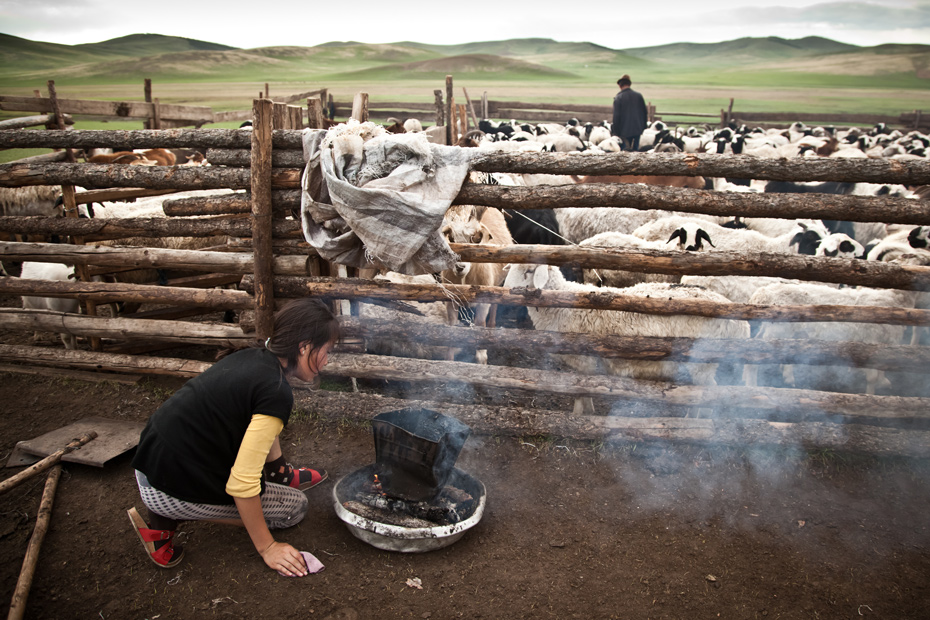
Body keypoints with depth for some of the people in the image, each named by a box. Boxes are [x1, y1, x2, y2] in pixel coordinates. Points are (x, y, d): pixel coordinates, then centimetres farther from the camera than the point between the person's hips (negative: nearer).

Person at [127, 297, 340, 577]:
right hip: (171, 490, -9)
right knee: (295, 507, 7)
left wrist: (278, 468, 37)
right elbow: (241, 485, -21)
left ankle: (281, 476, 30)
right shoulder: (277, 393, -22)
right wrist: (267, 547, -7)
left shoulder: (251, 356, 4)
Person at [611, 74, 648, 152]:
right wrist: (643, 126, 18)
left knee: (624, 151, 3)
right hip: (638, 129, 4)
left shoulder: (618, 98, -11)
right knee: (635, 149, 12)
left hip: (625, 130, -4)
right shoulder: (638, 95, 4)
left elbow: (616, 116, -12)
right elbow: (645, 113, 9)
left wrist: (615, 131, -4)